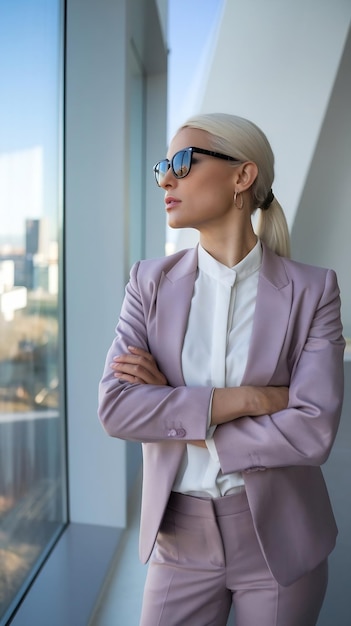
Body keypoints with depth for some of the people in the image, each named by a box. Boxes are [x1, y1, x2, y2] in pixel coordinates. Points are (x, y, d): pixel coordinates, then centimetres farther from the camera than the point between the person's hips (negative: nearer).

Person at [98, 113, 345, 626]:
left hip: (280, 537, -1)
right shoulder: (151, 283, -4)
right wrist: (240, 398, -21)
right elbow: (115, 408, -13)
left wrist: (171, 409, -16)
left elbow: (314, 430, -18)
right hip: (181, 537, 2)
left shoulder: (311, 290, -9)